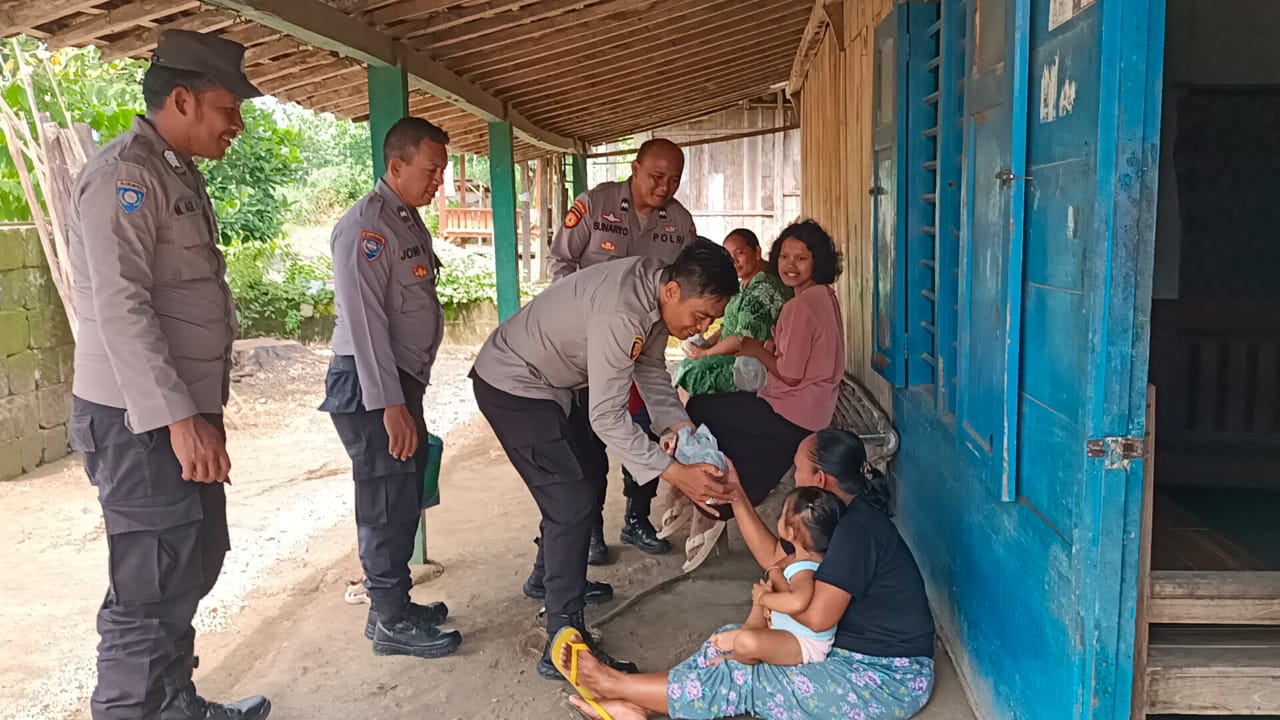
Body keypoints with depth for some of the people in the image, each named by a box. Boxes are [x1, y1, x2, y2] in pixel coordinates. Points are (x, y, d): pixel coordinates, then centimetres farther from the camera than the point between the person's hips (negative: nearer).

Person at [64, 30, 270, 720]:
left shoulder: (182, 175, 15)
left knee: (194, 563, 19)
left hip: (185, 411, 10)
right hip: (143, 422, -10)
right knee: (153, 591, -3)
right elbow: (120, 307, -23)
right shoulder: (123, 175, -14)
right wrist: (178, 418, -28)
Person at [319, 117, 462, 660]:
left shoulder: (408, 221, 16)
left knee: (402, 497, 15)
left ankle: (392, 605, 29)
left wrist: (408, 396, 18)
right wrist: (391, 404, -23)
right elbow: (364, 321, -21)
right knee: (389, 501, -3)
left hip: (401, 378, 10)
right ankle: (391, 623, 10)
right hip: (370, 385, -10)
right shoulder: (367, 226, -16)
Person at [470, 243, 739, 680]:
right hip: (512, 386, -10)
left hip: (549, 381, 10)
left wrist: (682, 427, -9)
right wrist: (675, 474, -34)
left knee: (586, 480, 20)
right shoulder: (621, 312, -35)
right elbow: (607, 417, -34)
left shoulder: (657, 288, -7)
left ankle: (550, 575, 42)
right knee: (574, 498, -12)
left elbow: (650, 369, 3)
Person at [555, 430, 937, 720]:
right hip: (855, 652, 10)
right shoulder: (842, 517, 8)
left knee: (743, 678, -13)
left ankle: (615, 684, -2)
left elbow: (816, 616, -28)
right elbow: (774, 557, 9)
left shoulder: (858, 527, -24)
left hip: (888, 678, -10)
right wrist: (736, 494, 4)